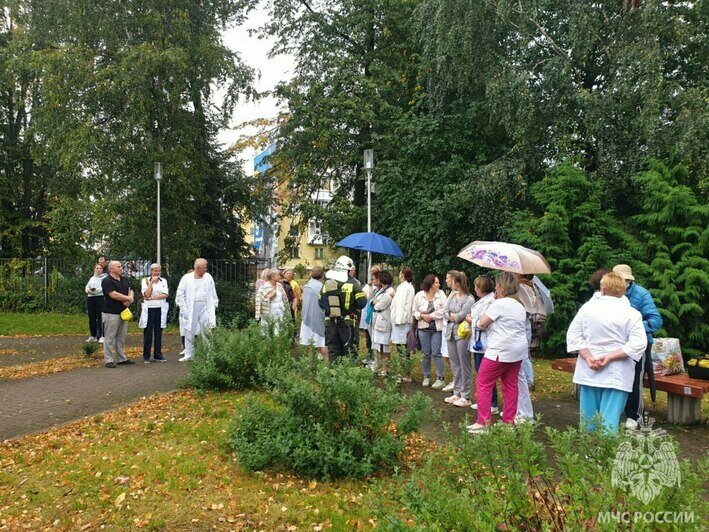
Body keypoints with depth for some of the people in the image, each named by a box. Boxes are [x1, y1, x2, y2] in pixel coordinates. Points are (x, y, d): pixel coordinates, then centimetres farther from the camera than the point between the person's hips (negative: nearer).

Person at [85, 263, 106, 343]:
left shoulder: (105, 278, 1)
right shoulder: (92, 278, 23)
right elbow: (87, 287, 17)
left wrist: (96, 290, -22)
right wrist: (88, 290, -5)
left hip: (100, 298, -6)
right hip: (90, 298, 6)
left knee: (100, 318, -9)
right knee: (91, 318, 8)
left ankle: (102, 336, -7)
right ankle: (93, 336, 17)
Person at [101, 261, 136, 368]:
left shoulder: (124, 280, 14)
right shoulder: (107, 281, -12)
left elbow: (130, 290, 13)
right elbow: (114, 295, -21)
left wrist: (129, 300, -9)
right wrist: (128, 298, -9)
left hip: (123, 312, 8)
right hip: (111, 313, -8)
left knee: (122, 337, 13)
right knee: (110, 337, -2)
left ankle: (122, 358, 20)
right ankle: (108, 360, 4)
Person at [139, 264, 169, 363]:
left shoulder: (163, 281, 8)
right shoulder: (145, 280, 0)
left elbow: (165, 295, -3)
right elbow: (146, 294, -13)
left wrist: (153, 298, -12)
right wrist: (152, 282, -14)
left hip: (161, 309, 3)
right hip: (149, 309, -3)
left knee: (158, 332, 7)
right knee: (148, 332, -1)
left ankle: (158, 355, 15)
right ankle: (146, 356, 7)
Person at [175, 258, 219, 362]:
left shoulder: (208, 277, 9)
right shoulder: (186, 278, 1)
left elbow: (213, 294, 13)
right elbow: (180, 294, 1)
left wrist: (214, 306, 5)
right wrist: (183, 309, -6)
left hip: (205, 308, 1)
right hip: (191, 309, -1)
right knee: (189, 332, 5)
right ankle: (188, 355, 15)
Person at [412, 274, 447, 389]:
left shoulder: (441, 294, -1)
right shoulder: (419, 295, 1)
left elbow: (444, 310, -11)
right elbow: (414, 312, 6)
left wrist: (430, 316, -13)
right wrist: (422, 316, -12)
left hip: (437, 328, -1)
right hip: (424, 328, 1)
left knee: (436, 353, -3)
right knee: (426, 353, 8)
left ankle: (441, 378, 5)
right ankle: (426, 377, 21)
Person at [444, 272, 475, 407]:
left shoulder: (469, 299, -11)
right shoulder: (452, 296, 11)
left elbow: (461, 316, -17)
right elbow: (446, 312, 5)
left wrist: (452, 316, -2)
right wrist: (454, 316, -9)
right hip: (451, 332, 7)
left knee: (464, 365, 0)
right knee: (454, 365, 13)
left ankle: (465, 397, 7)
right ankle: (457, 393, 23)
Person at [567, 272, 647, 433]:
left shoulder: (587, 307, 1)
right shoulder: (632, 313, -6)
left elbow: (573, 335, -1)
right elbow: (638, 344, -15)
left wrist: (588, 357, -7)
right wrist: (610, 357, -15)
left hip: (588, 371, 3)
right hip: (617, 375, -2)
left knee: (588, 421, 12)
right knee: (609, 422, -1)